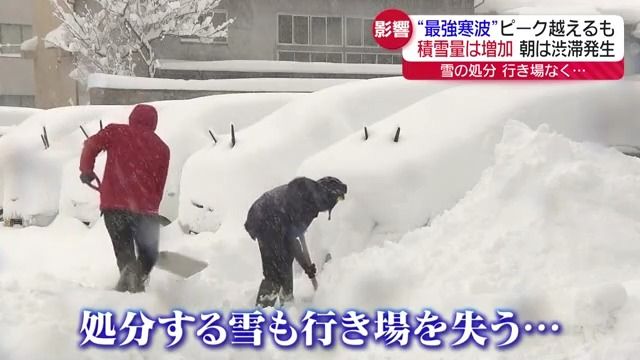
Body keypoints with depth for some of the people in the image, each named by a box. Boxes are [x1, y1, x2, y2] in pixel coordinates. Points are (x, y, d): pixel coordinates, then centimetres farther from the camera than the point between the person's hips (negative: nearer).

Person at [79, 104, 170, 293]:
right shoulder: (161, 147, 14)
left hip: (113, 204, 0)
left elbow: (91, 145, -4)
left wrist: (86, 170, 12)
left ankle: (129, 269, -18)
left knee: (124, 251, 9)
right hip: (144, 207, 0)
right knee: (148, 254, 16)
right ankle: (139, 275, -7)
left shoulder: (115, 131, 11)